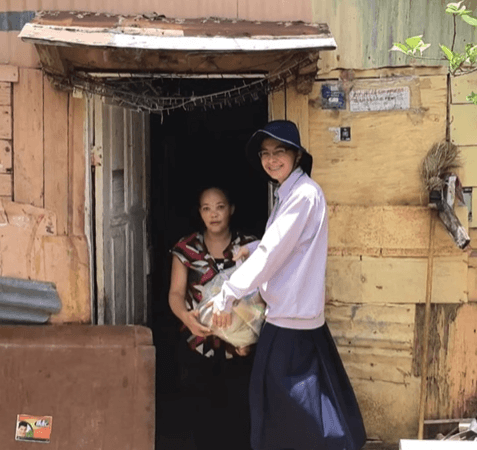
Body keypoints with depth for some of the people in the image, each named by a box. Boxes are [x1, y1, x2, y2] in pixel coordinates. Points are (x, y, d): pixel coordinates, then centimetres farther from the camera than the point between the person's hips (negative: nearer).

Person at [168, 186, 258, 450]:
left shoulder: (249, 246, 1)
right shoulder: (187, 248, 2)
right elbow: (176, 293, -5)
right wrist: (186, 317, -28)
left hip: (239, 347, -1)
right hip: (199, 347, 1)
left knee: (239, 416, -5)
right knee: (203, 416, 3)